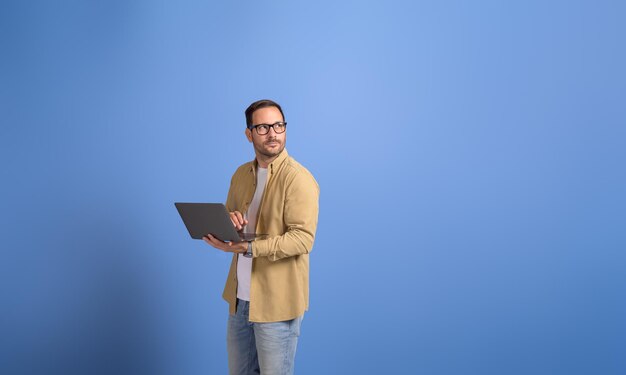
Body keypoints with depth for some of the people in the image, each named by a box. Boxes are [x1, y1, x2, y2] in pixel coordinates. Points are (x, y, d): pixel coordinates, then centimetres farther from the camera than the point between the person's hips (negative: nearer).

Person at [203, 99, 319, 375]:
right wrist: (228, 221, -8)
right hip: (240, 297, 7)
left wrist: (248, 247, -31)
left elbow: (303, 238, -22)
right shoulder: (241, 174, 9)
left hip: (276, 302, -7)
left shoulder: (298, 179, -15)